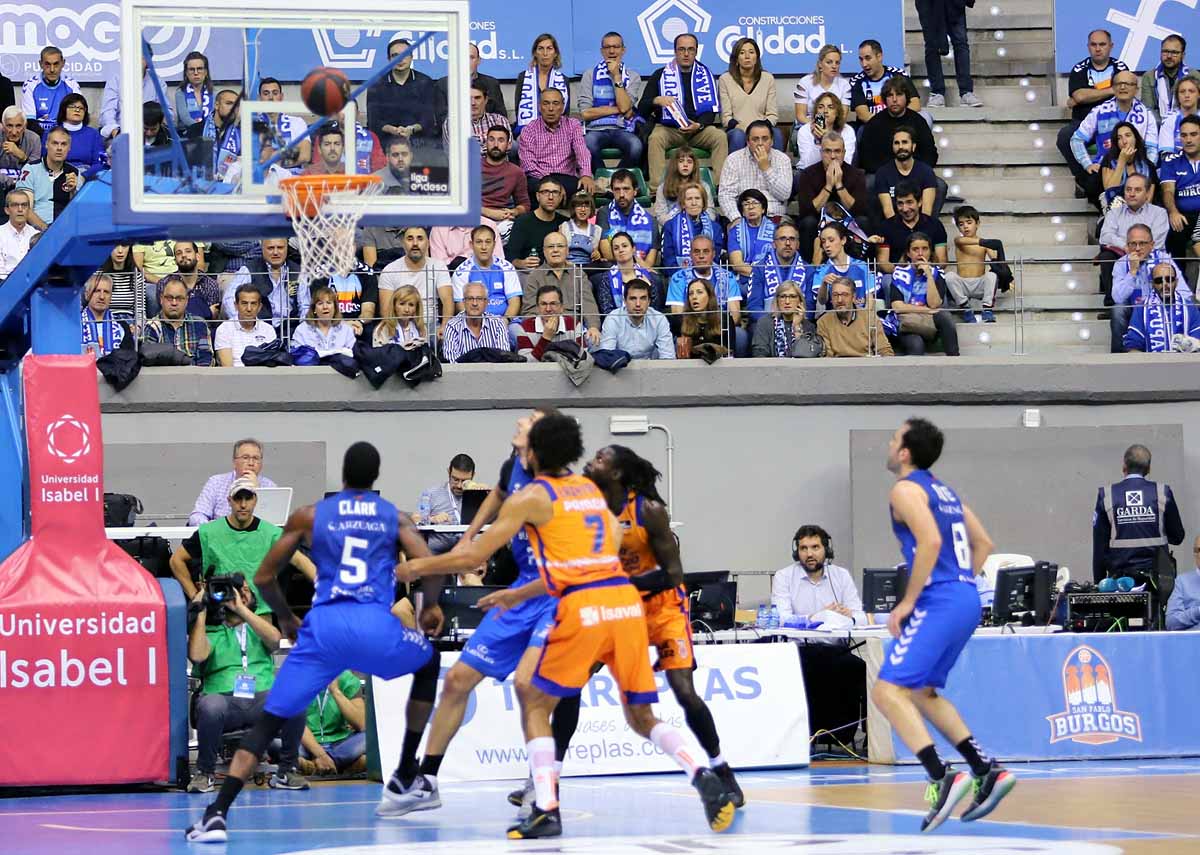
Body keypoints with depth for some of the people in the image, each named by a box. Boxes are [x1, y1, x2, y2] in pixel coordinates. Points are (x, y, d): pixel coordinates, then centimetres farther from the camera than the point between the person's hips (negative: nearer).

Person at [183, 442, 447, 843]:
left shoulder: (309, 516, 17)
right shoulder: (394, 517, 16)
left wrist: (285, 619, 35)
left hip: (323, 627, 0)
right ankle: (404, 779, 31)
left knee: (269, 720, 6)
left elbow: (263, 577, 17)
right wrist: (429, 607, 22)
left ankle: (217, 814, -12)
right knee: (429, 665, 32)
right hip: (376, 627, 0)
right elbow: (431, 568, 1)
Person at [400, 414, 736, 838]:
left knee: (536, 706, 9)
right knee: (641, 716, 15)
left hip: (584, 609, -5)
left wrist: (416, 567, 20)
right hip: (625, 598, 5)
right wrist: (519, 594, 38)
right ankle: (703, 776, -9)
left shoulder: (531, 497, 5)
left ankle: (546, 810, -6)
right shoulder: (590, 489, 24)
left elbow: (473, 555, 5)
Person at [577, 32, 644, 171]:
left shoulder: (632, 76, 10)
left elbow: (626, 110, -6)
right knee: (588, 143, -37)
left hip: (622, 130, 1)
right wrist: (617, 109, -3)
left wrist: (617, 77, -5)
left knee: (636, 146, -34)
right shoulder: (590, 75, 9)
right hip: (596, 130, -1)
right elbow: (585, 113, -1)